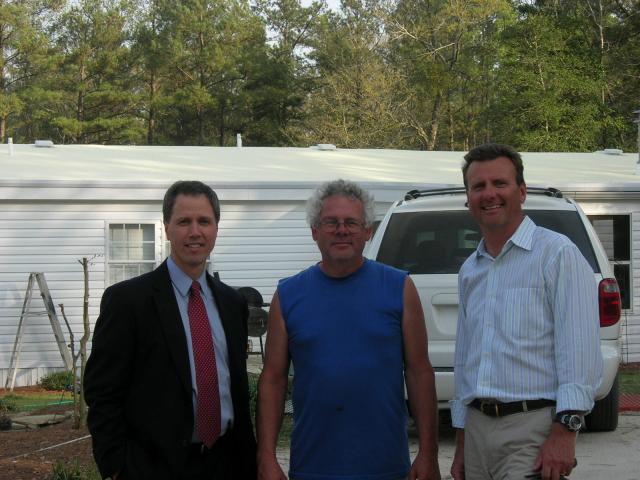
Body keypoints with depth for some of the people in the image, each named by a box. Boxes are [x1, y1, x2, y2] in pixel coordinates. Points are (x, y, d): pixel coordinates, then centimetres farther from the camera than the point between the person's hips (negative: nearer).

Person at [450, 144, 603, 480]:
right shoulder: (469, 271, 17)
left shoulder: (557, 254, -5)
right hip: (477, 428, 7)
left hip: (532, 427, -7)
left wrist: (564, 431, -20)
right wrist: (461, 446, 19)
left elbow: (579, 350, -13)